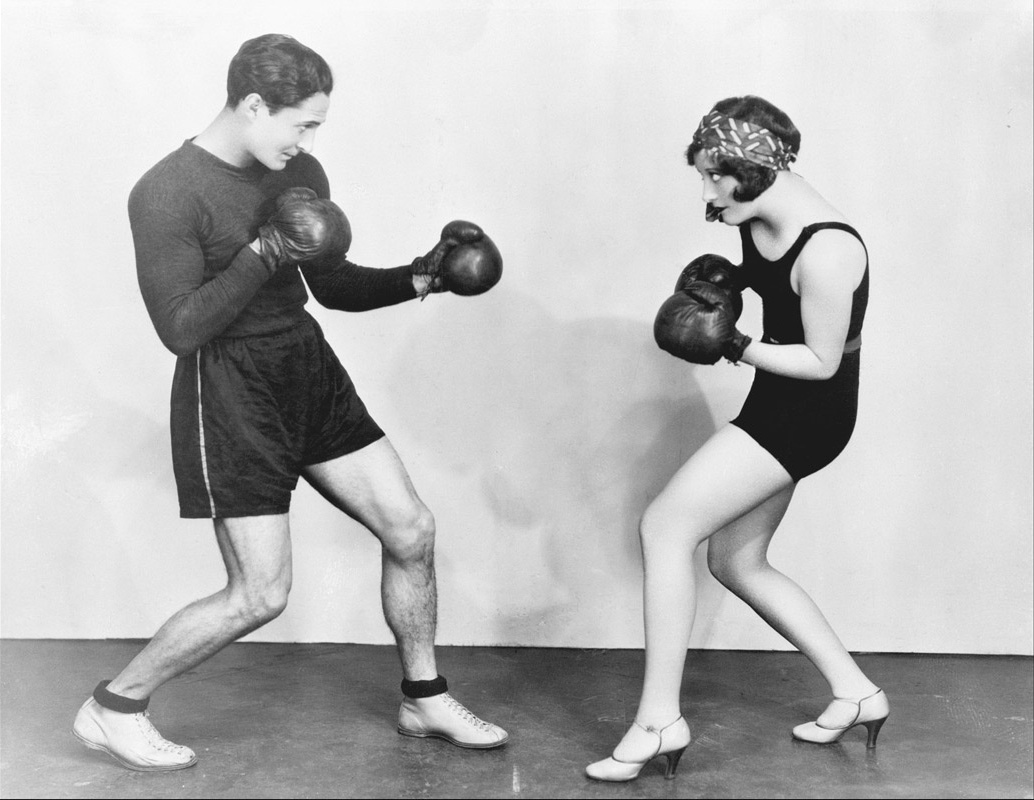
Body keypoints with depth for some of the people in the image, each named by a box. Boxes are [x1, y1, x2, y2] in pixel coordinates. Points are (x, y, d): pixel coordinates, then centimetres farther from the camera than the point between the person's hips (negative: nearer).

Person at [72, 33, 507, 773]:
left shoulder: (299, 175, 4)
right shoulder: (167, 195, -15)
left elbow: (334, 286, 14)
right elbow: (180, 327, -18)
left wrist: (420, 277, 0)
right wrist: (263, 253, -23)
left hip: (311, 372, 7)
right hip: (229, 392, -7)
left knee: (411, 529, 6)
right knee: (261, 594, -7)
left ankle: (425, 698, 26)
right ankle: (113, 707, 14)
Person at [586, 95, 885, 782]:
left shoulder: (826, 251, -27)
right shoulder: (759, 219, -1)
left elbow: (822, 361, -20)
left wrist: (735, 347, -19)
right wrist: (718, 281, 2)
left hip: (808, 412, -10)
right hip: (777, 408, 10)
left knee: (665, 525, -14)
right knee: (736, 560, 15)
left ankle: (660, 719, -8)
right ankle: (856, 692, 26)